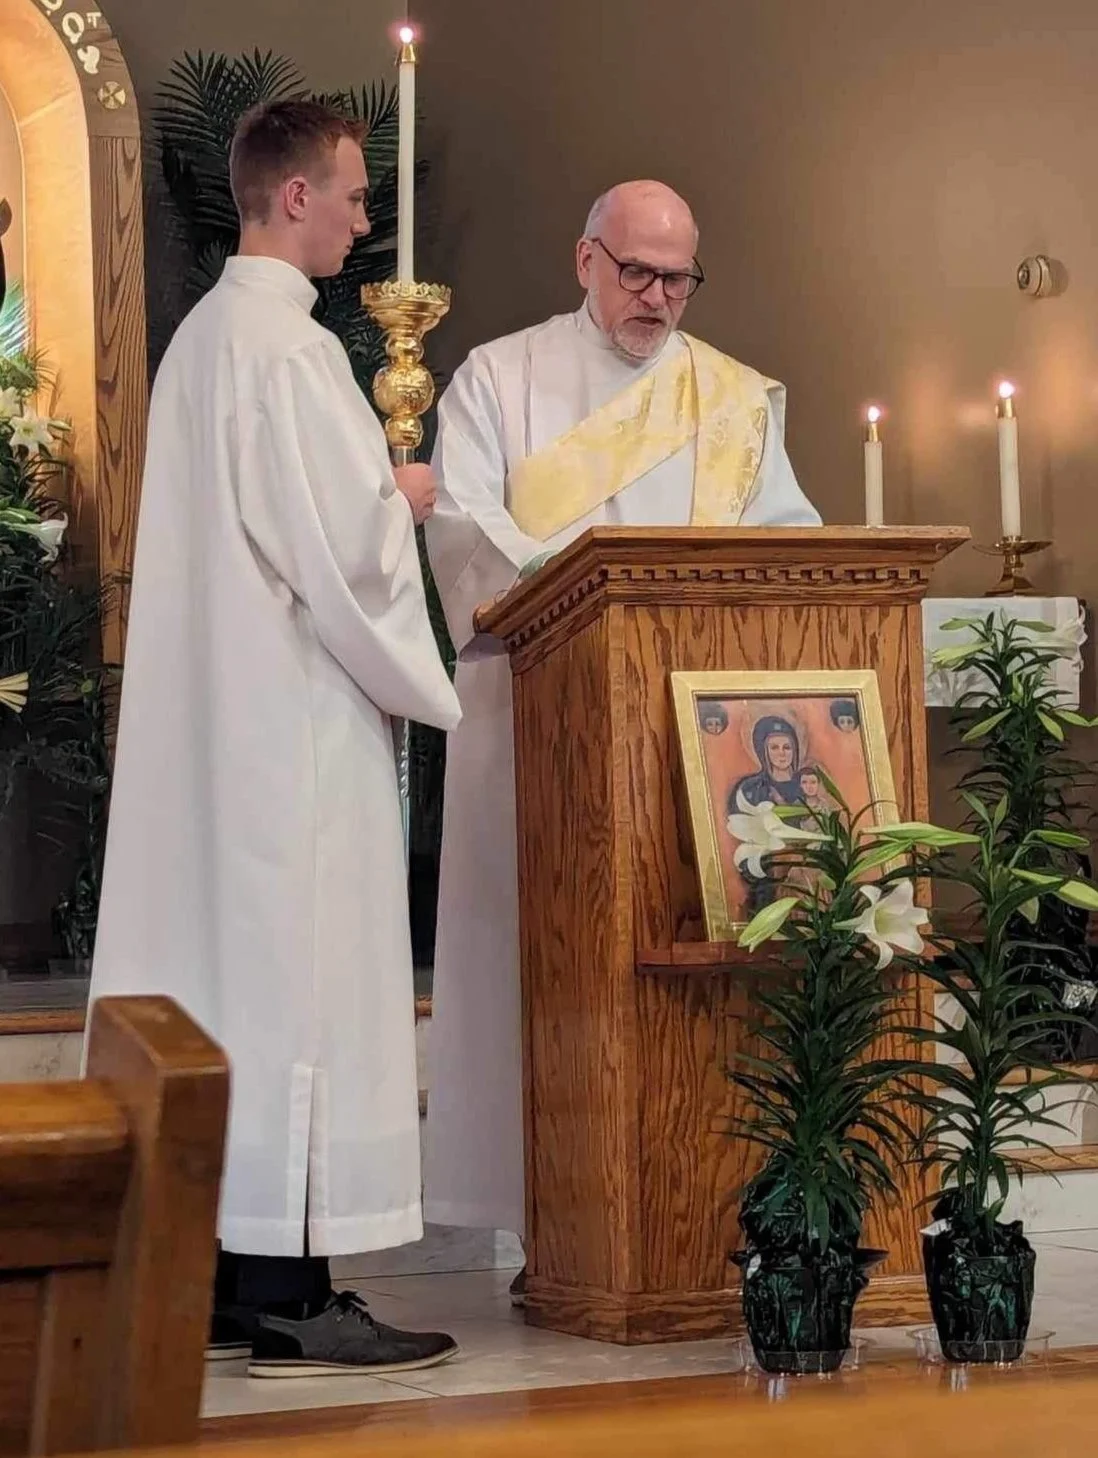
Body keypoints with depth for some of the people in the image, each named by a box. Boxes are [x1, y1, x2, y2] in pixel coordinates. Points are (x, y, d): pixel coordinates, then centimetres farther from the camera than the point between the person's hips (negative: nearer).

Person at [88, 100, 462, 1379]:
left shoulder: (200, 337, 15)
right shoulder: (288, 345, -14)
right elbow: (343, 544, -19)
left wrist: (371, 486, 16)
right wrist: (403, 497, -1)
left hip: (210, 710, 10)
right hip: (295, 714, -10)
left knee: (222, 965, 9)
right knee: (296, 977, -6)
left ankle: (218, 1276, 15)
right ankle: (286, 1301, -2)